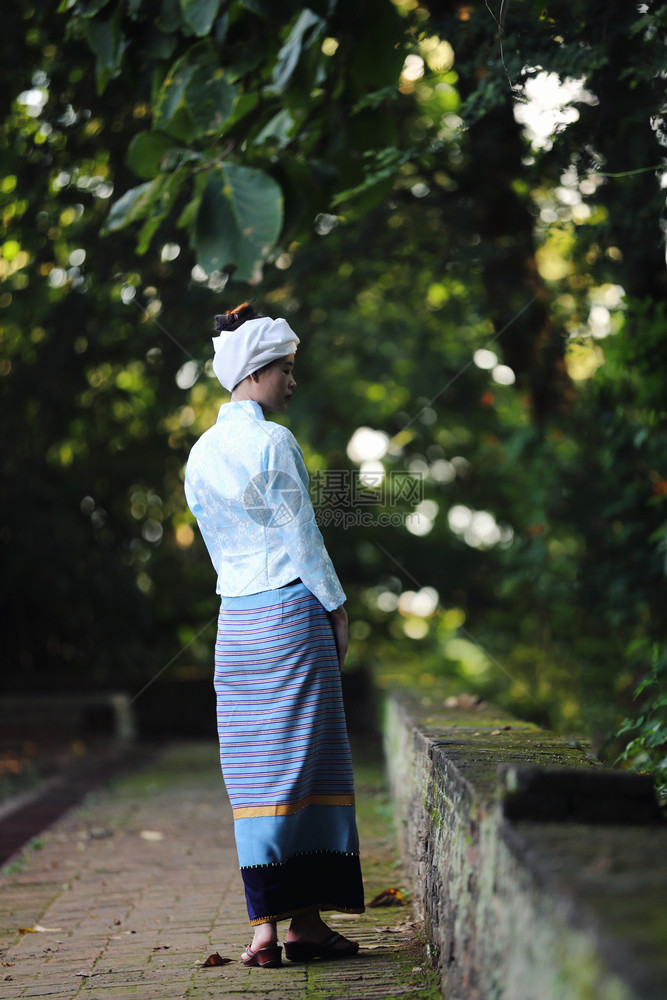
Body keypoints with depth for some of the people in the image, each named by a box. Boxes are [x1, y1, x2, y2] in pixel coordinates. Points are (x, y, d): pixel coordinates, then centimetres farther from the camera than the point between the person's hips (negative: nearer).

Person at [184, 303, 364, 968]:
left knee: (253, 769, 5)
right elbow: (302, 536, -10)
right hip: (291, 610, -7)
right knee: (303, 761, -2)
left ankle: (264, 924, 3)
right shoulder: (273, 441, -10)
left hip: (234, 619, 7)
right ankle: (306, 919, 0)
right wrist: (337, 608, -1)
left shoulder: (201, 453, 12)